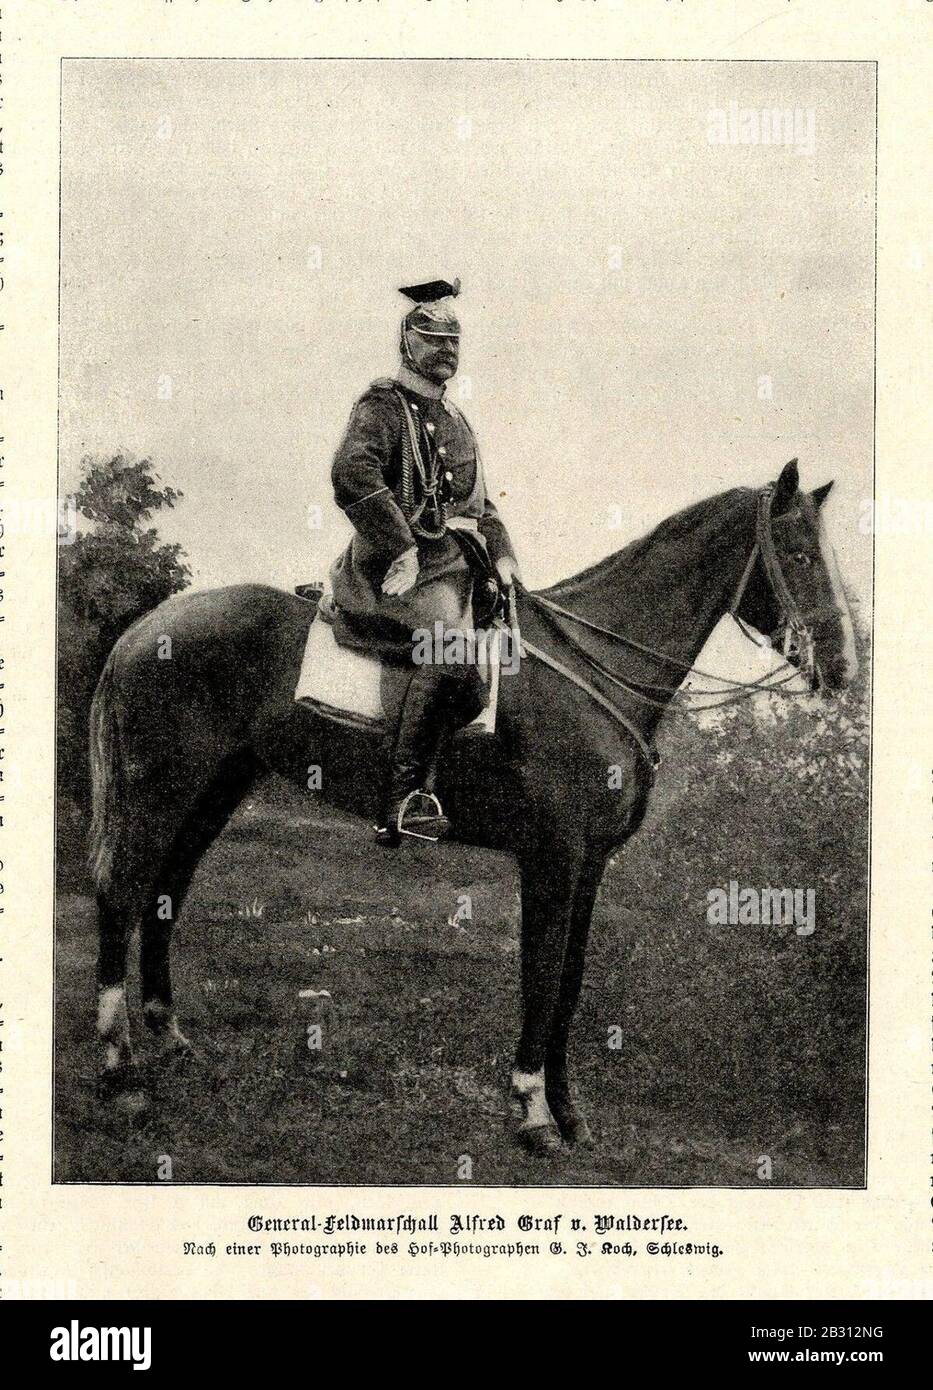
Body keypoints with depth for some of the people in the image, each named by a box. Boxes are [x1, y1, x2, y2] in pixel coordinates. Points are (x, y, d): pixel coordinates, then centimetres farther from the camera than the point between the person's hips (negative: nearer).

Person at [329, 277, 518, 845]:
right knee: (450, 651, -29)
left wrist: (502, 553, 12)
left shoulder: (456, 421, 24)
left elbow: (480, 501, 30)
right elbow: (352, 474, -23)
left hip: (457, 562, 9)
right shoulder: (384, 405, -4)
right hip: (400, 566, -9)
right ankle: (404, 799, -24)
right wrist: (402, 548, -25)